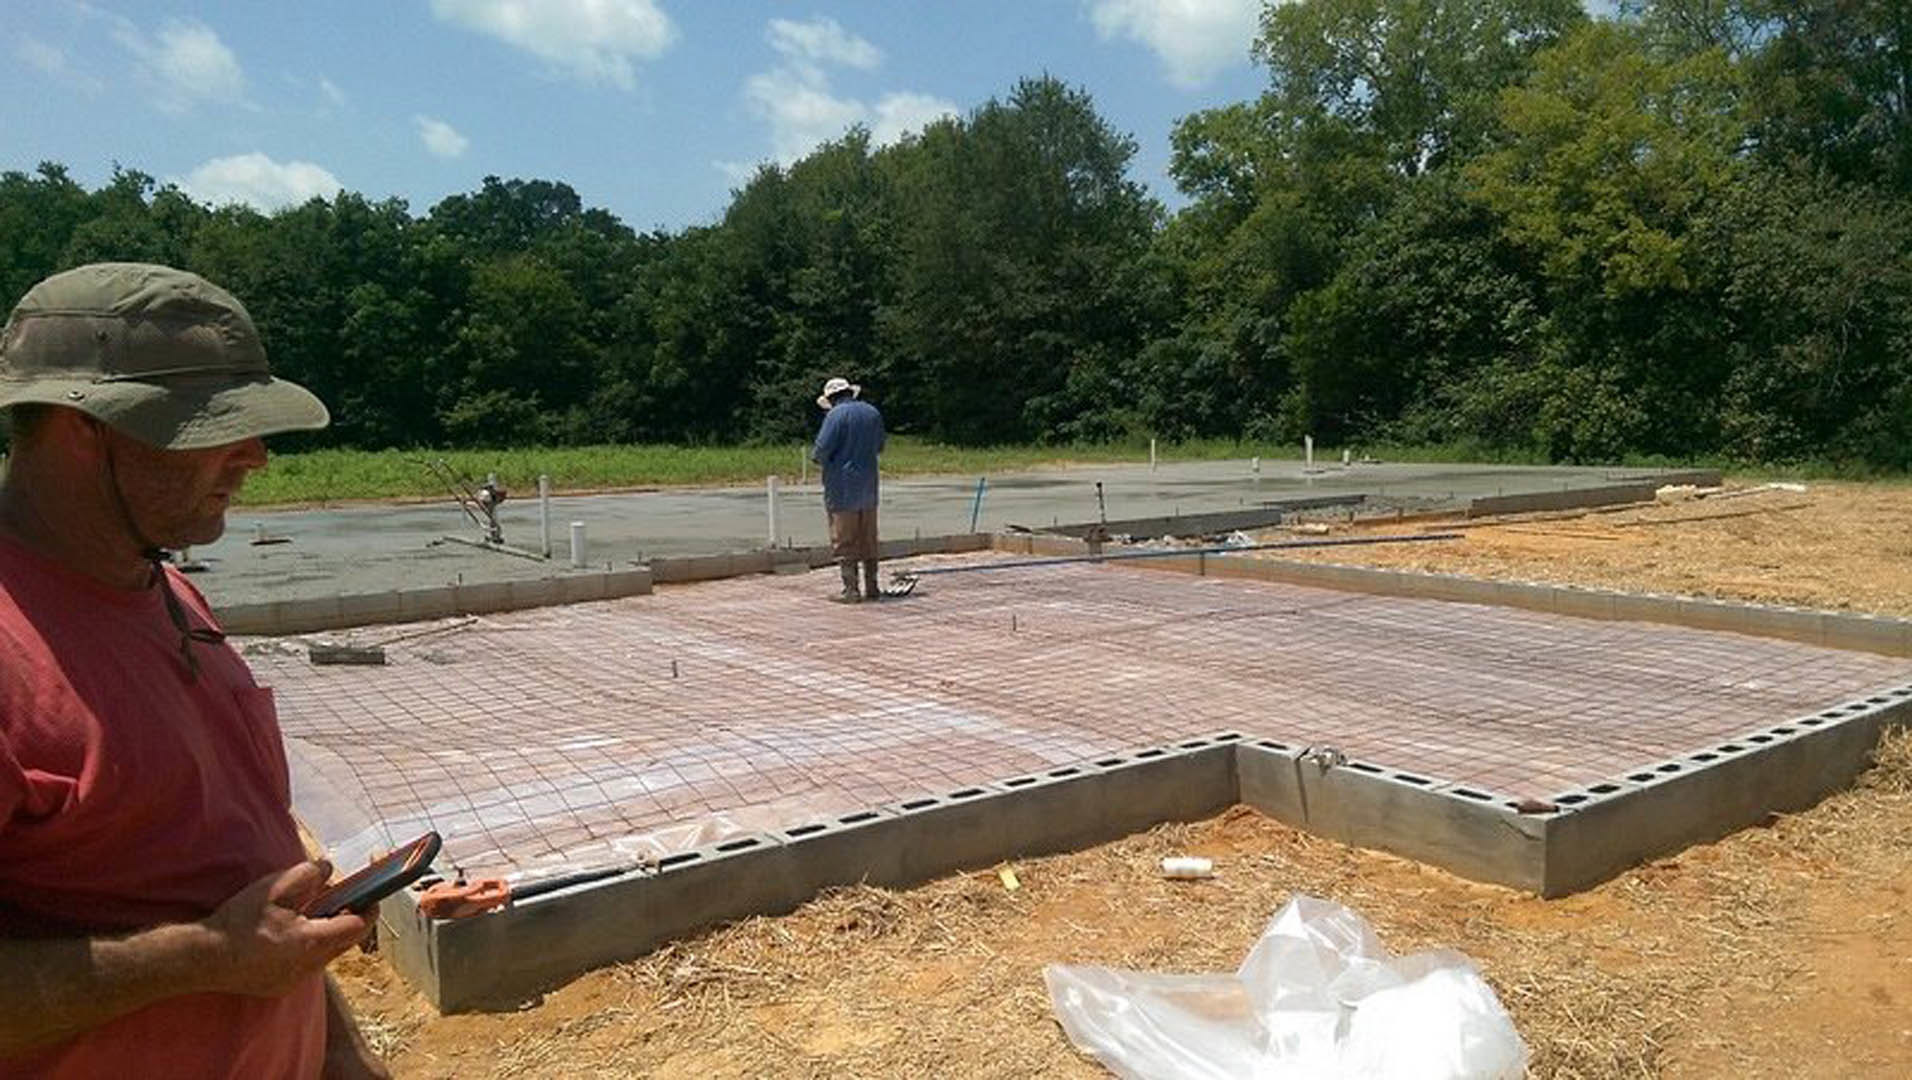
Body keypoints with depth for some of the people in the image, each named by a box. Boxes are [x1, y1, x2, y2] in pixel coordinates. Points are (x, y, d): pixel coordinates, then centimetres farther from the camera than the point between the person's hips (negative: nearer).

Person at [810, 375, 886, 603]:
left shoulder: (836, 415, -13)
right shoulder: (873, 413, 8)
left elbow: (821, 449, -17)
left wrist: (816, 457, 4)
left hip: (843, 489, -6)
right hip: (868, 486, 6)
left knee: (844, 541, -1)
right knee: (868, 539, 13)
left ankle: (851, 590, -1)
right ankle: (872, 587, 17)